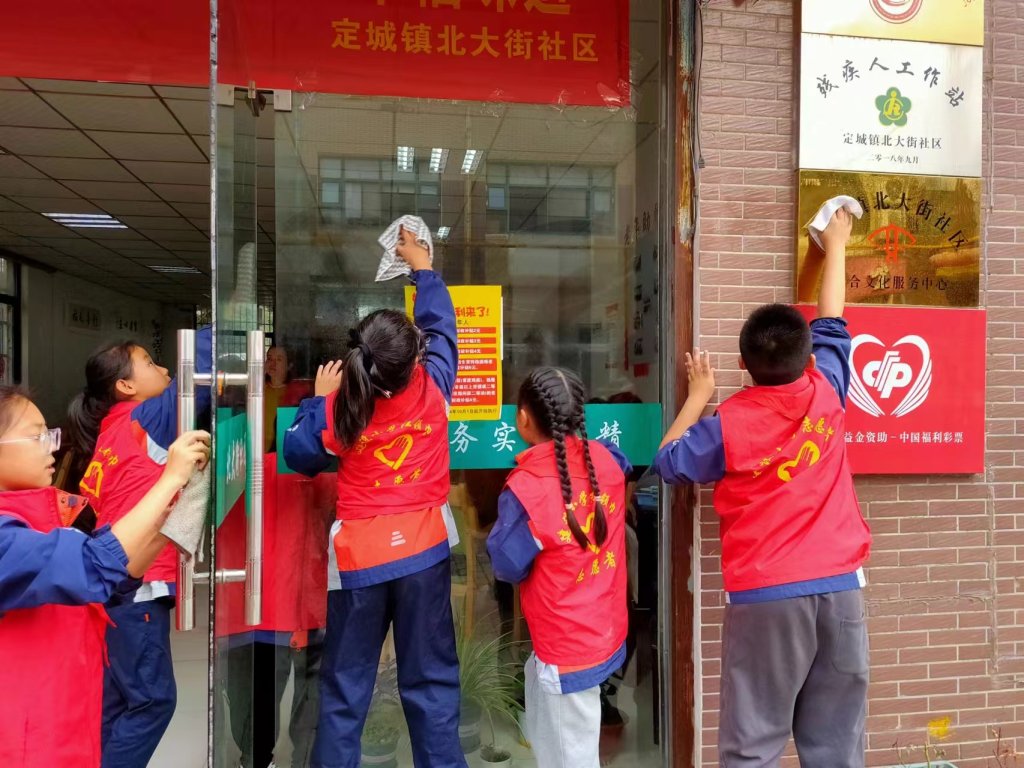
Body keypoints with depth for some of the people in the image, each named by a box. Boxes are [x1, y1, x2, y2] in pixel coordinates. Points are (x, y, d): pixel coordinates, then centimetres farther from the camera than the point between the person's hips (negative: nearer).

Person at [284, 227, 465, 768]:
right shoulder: (433, 388, -12)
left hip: (359, 556, 0)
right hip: (423, 549, 1)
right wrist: (423, 268, 21)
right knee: (431, 679, 13)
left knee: (345, 686, 14)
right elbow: (440, 325, 7)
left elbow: (299, 456, 5)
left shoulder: (337, 410, -13)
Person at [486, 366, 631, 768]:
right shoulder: (606, 459, -8)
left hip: (568, 648, -7)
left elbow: (508, 567, -14)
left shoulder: (525, 488, -26)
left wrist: (503, 526, 1)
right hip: (605, 632, 7)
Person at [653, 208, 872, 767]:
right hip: (840, 587, 4)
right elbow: (832, 324, 15)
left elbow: (667, 463, 4)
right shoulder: (826, 392, -2)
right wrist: (836, 246, 29)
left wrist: (697, 397, 12)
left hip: (764, 596, -4)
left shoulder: (728, 425, -12)